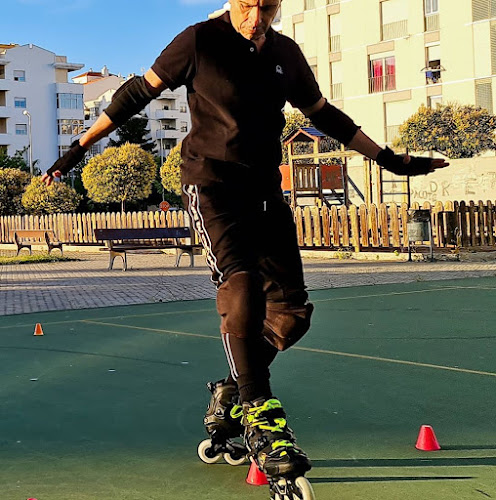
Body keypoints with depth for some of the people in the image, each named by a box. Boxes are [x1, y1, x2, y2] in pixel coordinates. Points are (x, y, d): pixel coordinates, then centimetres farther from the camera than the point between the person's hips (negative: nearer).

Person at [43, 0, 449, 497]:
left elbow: (323, 114, 18)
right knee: (241, 288, -25)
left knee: (291, 309, -2)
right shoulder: (201, 41, -8)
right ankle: (261, 417, -14)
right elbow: (139, 91, -1)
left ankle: (232, 392, 19)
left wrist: (389, 159, 20)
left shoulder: (286, 54, 6)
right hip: (211, 182, -5)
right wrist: (79, 148, -1)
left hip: (265, 189, 5)